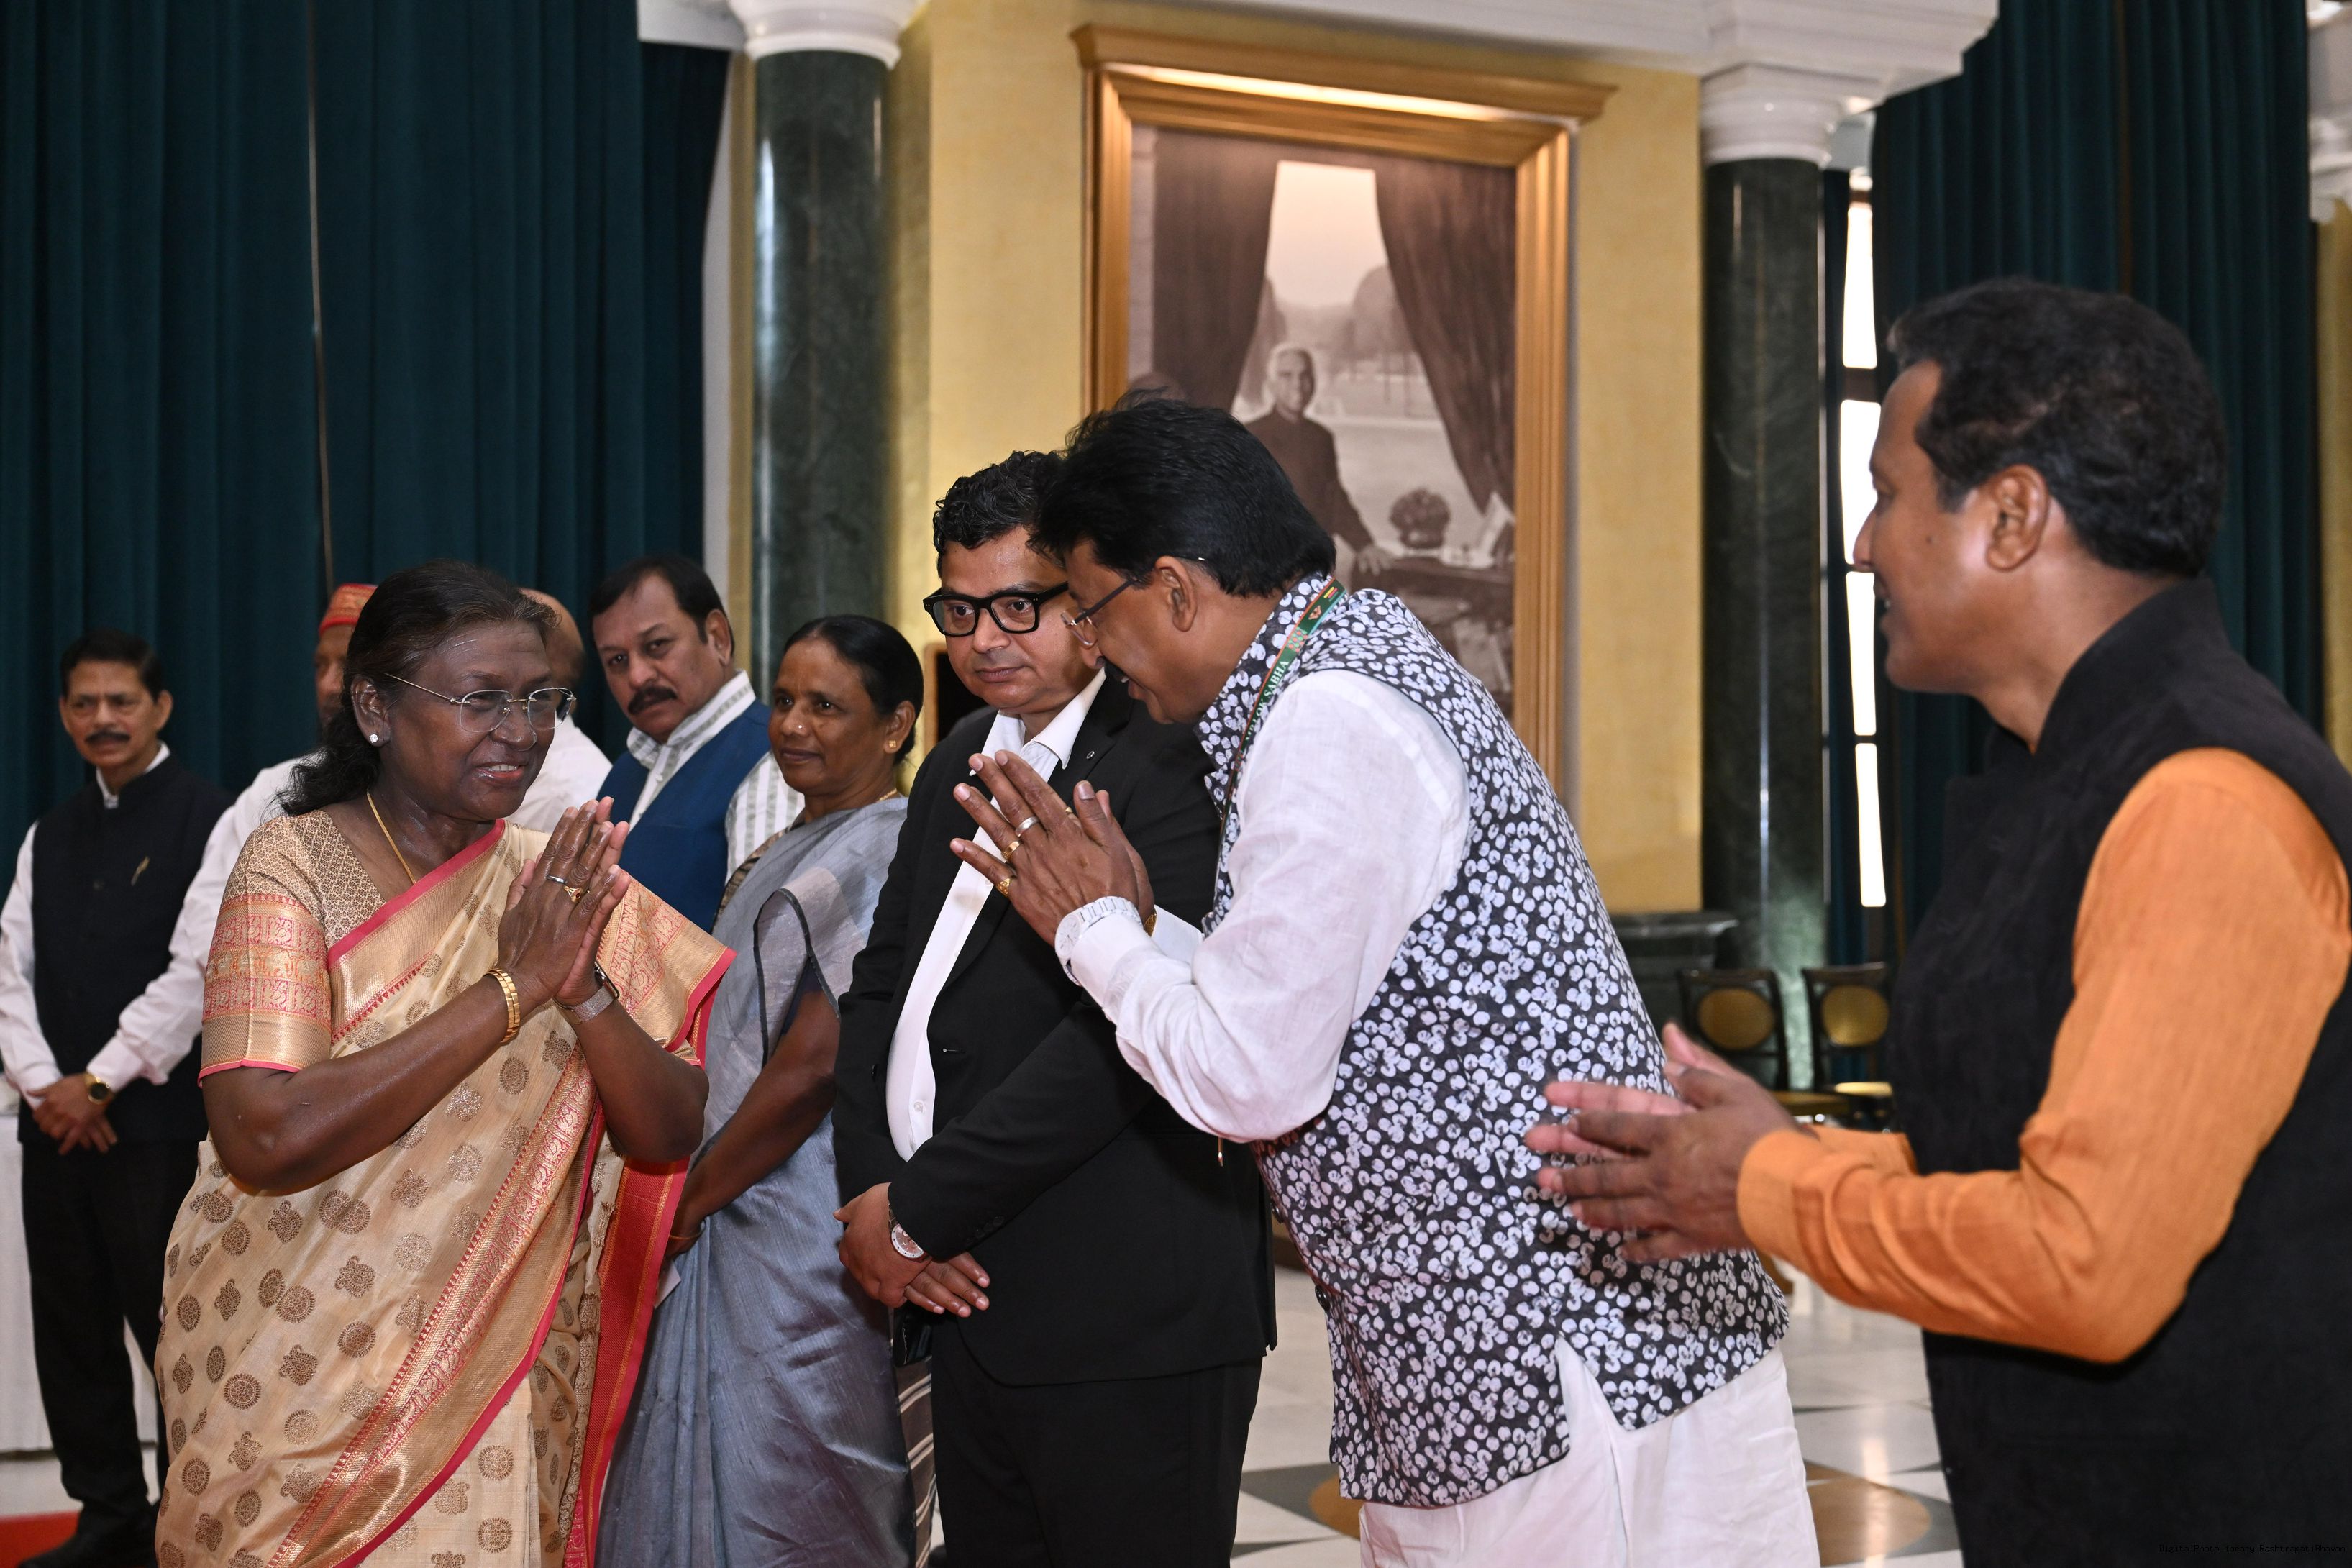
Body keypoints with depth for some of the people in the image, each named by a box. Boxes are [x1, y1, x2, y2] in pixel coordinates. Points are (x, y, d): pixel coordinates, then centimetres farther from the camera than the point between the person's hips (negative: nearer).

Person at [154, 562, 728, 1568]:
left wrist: (586, 990, -21)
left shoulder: (562, 883, 1)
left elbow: (670, 1140, -3)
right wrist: (513, 988, -23)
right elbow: (264, 1139, -24)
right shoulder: (295, 863, -11)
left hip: (501, 1379, 3)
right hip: (301, 1379, -3)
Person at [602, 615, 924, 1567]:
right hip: (735, 1226, 9)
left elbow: (816, 1062, -21)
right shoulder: (796, 848, 15)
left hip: (802, 1235, -9)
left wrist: (688, 1202, -11)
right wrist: (689, 1197, 10)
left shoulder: (884, 854, -16)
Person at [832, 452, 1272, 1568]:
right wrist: (871, 1192, 1)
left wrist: (918, 1214, -14)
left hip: (1122, 1324, -8)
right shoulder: (963, 759, 15)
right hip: (968, 1300, 8)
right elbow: (881, 985, 16)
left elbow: (1118, 1039, -22)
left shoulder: (1165, 764, -14)